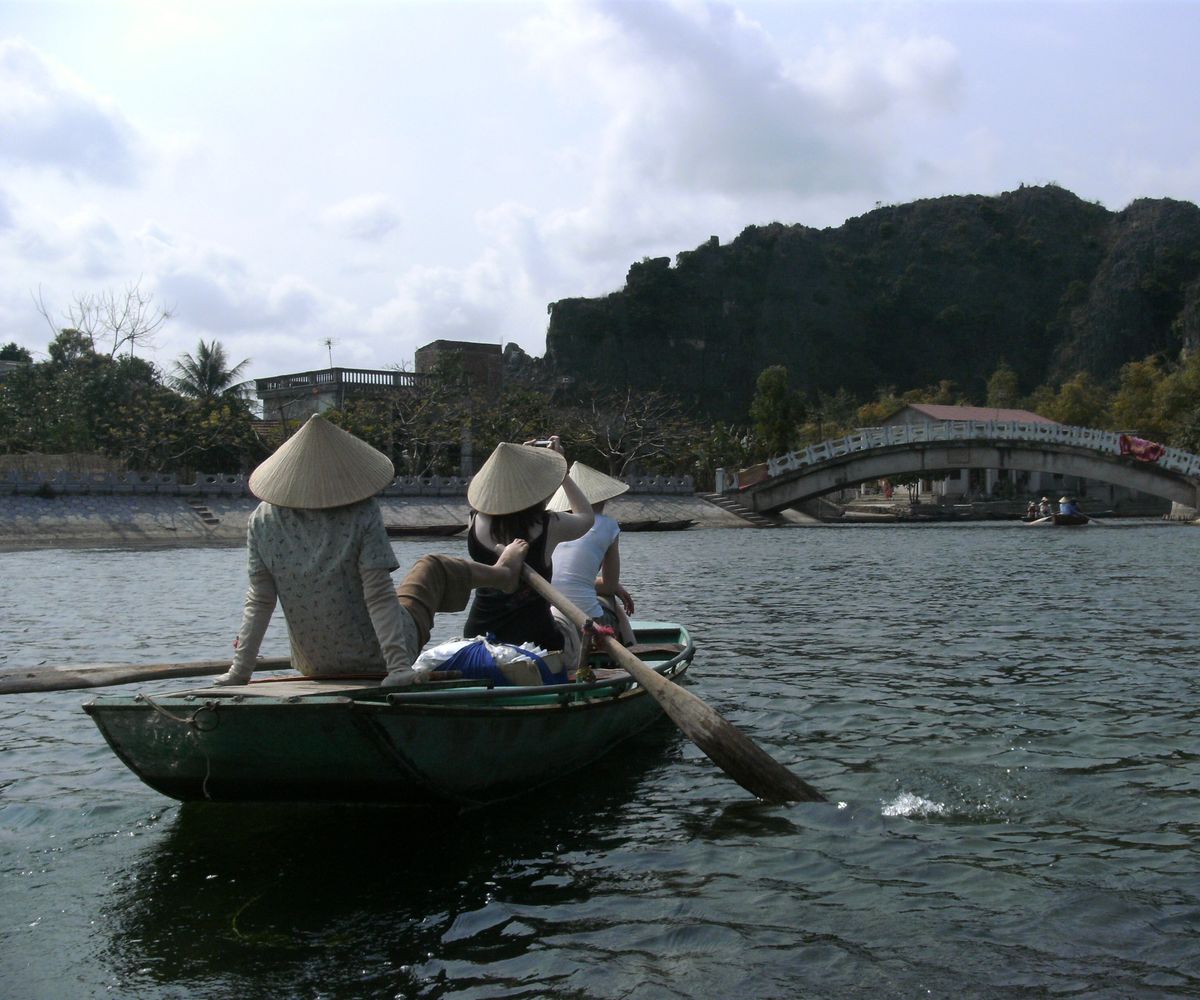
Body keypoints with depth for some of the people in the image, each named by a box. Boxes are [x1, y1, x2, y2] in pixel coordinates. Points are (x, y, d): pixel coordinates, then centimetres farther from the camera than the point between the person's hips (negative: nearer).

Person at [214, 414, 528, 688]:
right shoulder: (361, 513, -21)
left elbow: (259, 602, -10)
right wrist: (399, 665, -22)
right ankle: (503, 573, 53)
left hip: (314, 665, 3)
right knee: (431, 567, 24)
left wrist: (240, 671, -4)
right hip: (375, 656, -3)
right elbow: (380, 596, -24)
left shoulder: (263, 520, -12)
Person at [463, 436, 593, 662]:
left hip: (477, 635, 4)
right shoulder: (548, 527, -14)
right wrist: (562, 472, 18)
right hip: (535, 642, -3)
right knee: (573, 625, 31)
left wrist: (518, 461, 27)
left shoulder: (476, 523, -5)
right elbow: (586, 516, 10)